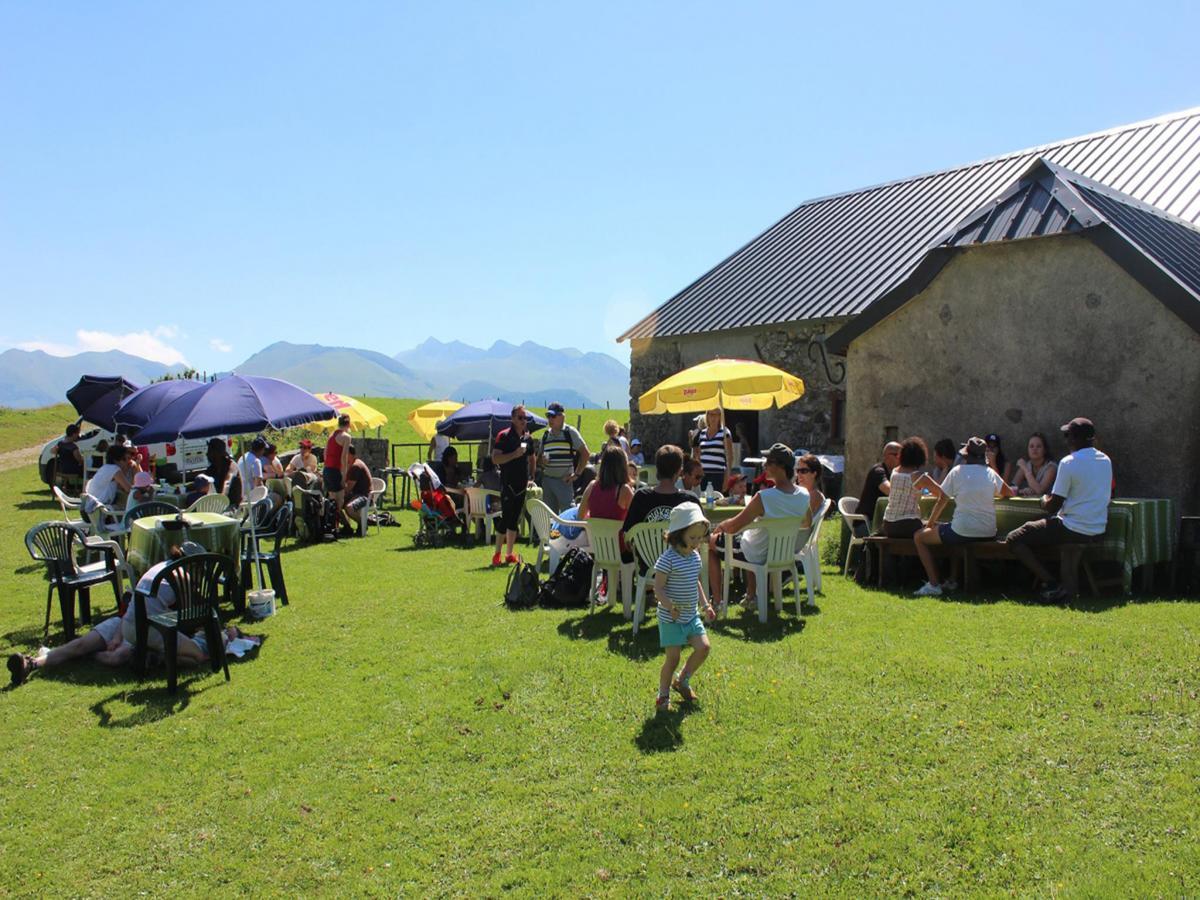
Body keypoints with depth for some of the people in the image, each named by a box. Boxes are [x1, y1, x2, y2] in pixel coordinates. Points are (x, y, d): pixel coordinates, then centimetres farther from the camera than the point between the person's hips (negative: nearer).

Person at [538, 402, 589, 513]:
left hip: (564, 480, -6)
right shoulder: (546, 435, 11)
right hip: (547, 479, 6)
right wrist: (542, 460, -4)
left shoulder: (570, 432, -4)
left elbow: (585, 453, -5)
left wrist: (576, 474, -9)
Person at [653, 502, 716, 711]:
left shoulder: (695, 556, 4)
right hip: (671, 618, -7)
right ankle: (663, 696, 18)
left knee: (703, 647, -2)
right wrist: (670, 606, -34)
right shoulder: (668, 559, -20)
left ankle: (682, 681, 22)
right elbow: (658, 589, -20)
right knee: (673, 657, -2)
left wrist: (705, 605, 13)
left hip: (692, 614, 7)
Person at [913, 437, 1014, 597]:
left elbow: (942, 500, 3)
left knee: (919, 537, 11)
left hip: (962, 532, -6)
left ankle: (934, 584, 0)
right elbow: (1009, 493, 22)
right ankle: (953, 580, 33)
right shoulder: (991, 473, 7)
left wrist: (930, 523, 14)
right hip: (988, 534, 6)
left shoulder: (957, 471, -2)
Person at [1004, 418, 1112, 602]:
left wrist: (1045, 500, 10)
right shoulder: (1106, 460, 7)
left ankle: (1051, 585, -3)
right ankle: (1070, 585, 27)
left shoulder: (1069, 462, -15)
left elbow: (1052, 506, -14)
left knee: (1014, 539, 2)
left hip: (1074, 530, -7)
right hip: (1099, 531, 8)